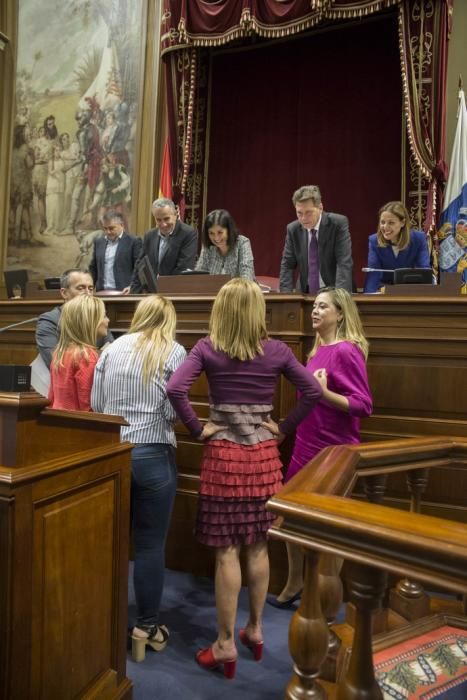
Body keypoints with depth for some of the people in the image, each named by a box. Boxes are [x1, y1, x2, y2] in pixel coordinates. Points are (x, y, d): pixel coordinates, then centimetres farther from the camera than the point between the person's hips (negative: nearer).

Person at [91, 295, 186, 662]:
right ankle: (147, 627, 20)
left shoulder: (112, 349, 5)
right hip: (153, 454, -4)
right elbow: (173, 411, -12)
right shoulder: (173, 352, -6)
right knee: (151, 544, 8)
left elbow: (95, 404, 6)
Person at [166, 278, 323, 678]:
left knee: (227, 551, 6)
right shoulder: (276, 351, -1)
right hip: (265, 455, 3)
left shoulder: (207, 349, -7)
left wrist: (197, 430, -7)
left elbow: (175, 390, -18)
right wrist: (284, 429, 3)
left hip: (223, 455, -2)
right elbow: (313, 392, -3)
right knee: (258, 546, 16)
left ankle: (226, 644, 18)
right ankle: (255, 629, 32)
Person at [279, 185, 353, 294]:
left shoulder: (338, 223, -10)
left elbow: (344, 262, -16)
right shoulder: (293, 229, 0)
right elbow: (287, 265, 2)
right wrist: (286, 295, -12)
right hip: (306, 294, 2)